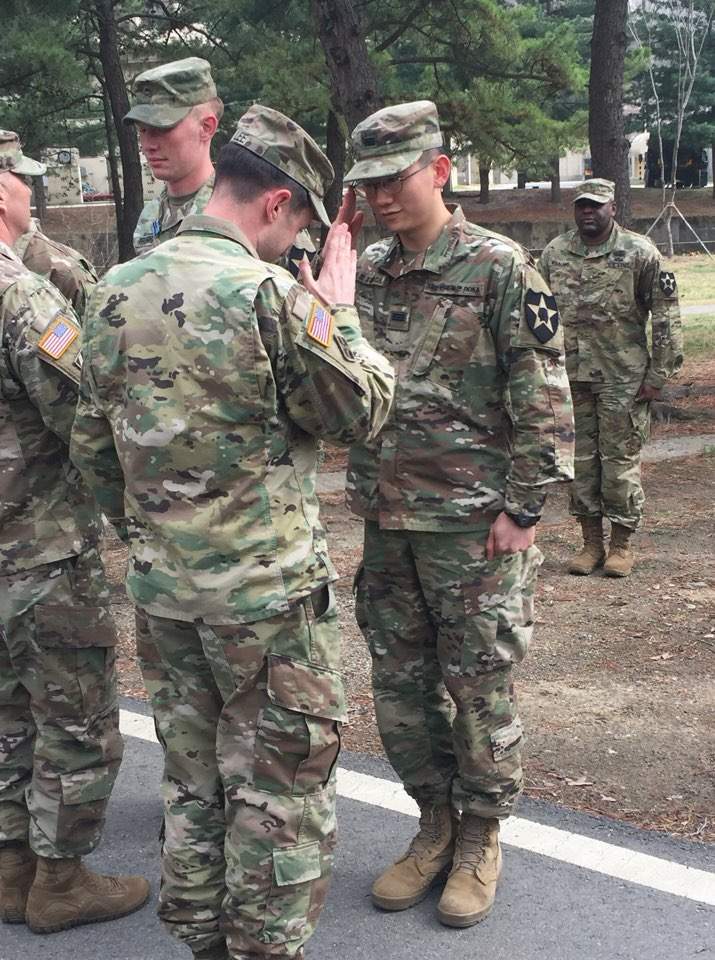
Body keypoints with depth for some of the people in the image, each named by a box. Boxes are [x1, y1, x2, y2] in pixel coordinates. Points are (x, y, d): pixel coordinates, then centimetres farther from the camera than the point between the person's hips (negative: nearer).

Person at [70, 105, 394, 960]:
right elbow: (360, 411, -7)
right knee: (281, 790, 9)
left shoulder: (116, 290, 3)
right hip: (266, 589, -6)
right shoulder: (272, 294, -18)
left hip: (160, 585, 7)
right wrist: (340, 310, 5)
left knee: (191, 779, 20)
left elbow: (92, 445, 10)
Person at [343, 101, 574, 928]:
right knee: (398, 685, 13)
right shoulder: (365, 273, 7)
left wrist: (523, 506, -13)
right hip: (386, 519, 6)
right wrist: (364, 489, 9)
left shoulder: (498, 268, -9)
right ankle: (436, 822, 32)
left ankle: (481, 837, 24)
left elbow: (542, 396, -10)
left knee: (478, 686, 5)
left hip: (473, 521, -5)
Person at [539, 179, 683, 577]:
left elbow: (667, 315, -4)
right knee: (580, 461, 8)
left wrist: (659, 374, -8)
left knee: (621, 461, 1)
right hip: (571, 377, 4)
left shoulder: (640, 253, -5)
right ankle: (592, 543, 19)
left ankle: (622, 545, 14)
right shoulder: (554, 254, 6)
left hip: (623, 378, -4)